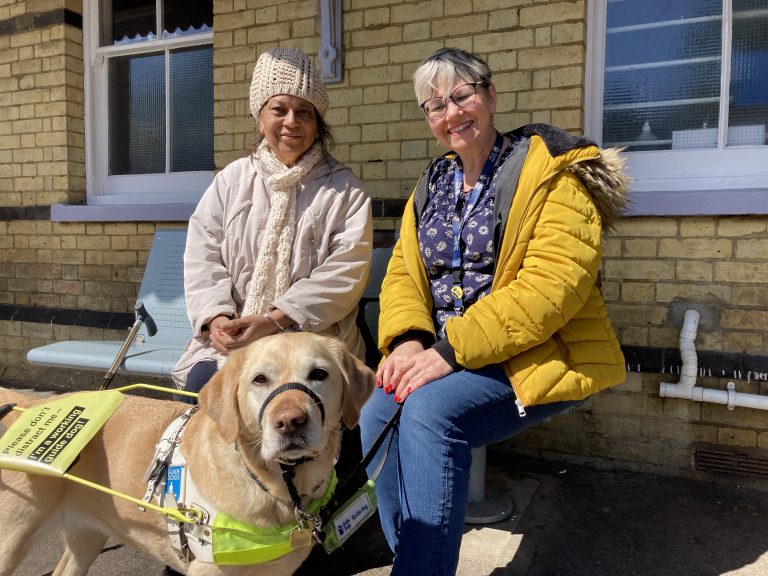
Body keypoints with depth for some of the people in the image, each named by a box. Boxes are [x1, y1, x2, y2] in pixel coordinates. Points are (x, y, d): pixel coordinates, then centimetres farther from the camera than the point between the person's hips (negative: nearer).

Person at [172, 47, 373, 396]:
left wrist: (275, 320, -17)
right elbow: (202, 255, 7)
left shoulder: (343, 189, 4)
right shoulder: (232, 179, 15)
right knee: (202, 382, -25)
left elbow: (345, 271, -7)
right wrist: (216, 317, -12)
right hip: (229, 338, 3)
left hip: (312, 337, -2)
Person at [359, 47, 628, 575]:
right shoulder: (431, 186, 15)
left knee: (430, 408, -30)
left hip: (537, 354, -6)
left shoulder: (551, 172, -6)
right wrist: (407, 340, -12)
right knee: (376, 413, -18)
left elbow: (552, 283, -19)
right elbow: (402, 273, 9)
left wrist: (452, 349, -24)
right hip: (442, 355, 6)